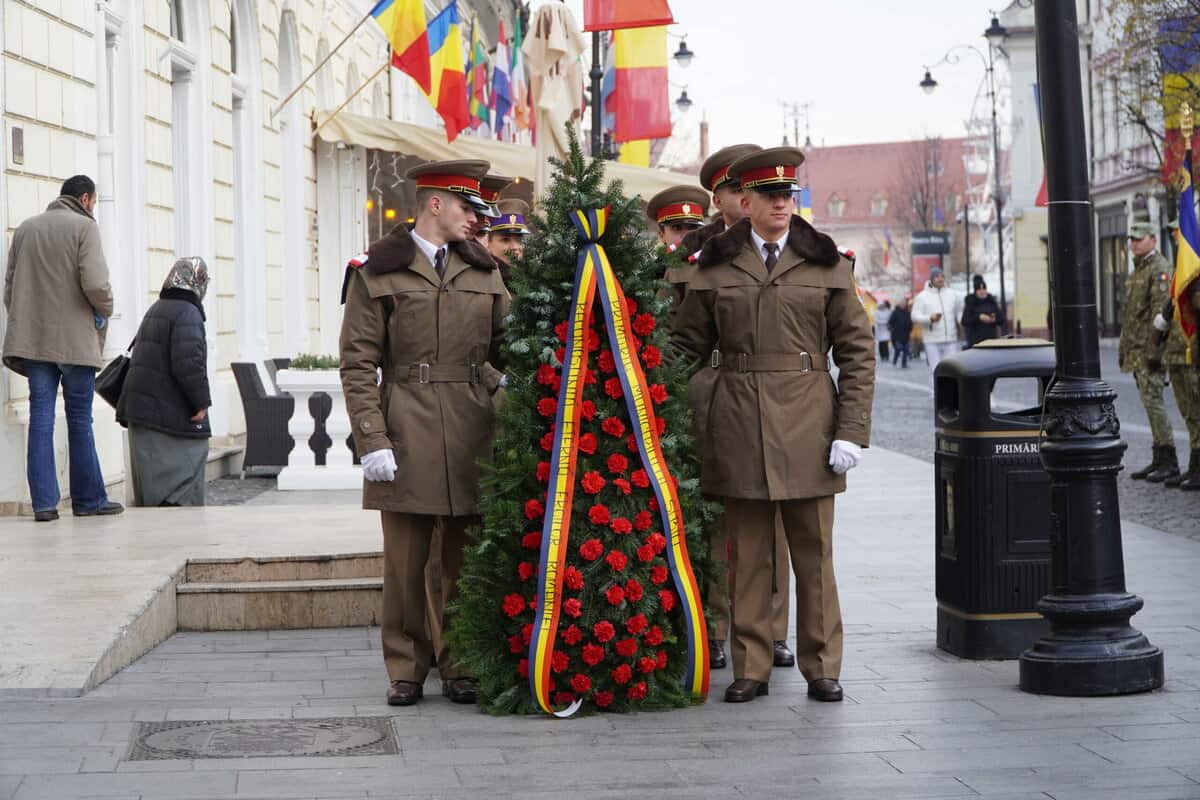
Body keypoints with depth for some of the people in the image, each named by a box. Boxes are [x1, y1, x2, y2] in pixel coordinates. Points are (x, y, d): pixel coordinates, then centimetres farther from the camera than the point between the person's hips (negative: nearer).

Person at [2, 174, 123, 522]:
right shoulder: (84, 226, -5)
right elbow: (95, 282, -17)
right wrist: (105, 310, 1)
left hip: (32, 338, 4)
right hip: (74, 339, -4)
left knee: (41, 418, 4)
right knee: (80, 419, 5)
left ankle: (44, 502, 0)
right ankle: (88, 499, 12)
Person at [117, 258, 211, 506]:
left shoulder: (154, 311, 16)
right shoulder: (187, 313, -15)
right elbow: (189, 363, -24)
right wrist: (201, 402, -14)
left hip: (141, 410, 9)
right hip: (172, 414, -9)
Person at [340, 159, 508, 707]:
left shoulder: (483, 272, 13)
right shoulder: (377, 272, 1)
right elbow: (358, 364, -3)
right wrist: (372, 440, -11)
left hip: (473, 434, 3)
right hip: (407, 432, -3)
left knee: (466, 558, 6)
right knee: (406, 563, 1)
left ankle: (460, 667, 16)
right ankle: (406, 671, 11)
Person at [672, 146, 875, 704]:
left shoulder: (827, 264, 6)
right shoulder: (715, 266, 7)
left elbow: (857, 353, 4)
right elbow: (686, 347, 11)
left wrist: (851, 431, -4)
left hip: (808, 426, 0)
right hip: (737, 426, 0)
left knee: (814, 553, 5)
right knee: (747, 554, 4)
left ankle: (822, 668, 14)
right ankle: (750, 669, 12)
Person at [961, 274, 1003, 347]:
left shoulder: (992, 302, 11)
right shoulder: (970, 303, 1)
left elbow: (1001, 320, 11)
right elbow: (964, 321, -8)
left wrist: (995, 319, -12)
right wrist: (978, 317, -20)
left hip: (991, 338, 3)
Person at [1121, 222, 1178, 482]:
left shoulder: (1160, 269, -11)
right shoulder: (1137, 270, 20)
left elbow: (1160, 310, -19)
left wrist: (1154, 350, -24)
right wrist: (1123, 348, 20)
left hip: (1149, 350, -10)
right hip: (1136, 351, 10)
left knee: (1152, 401, -12)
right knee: (1150, 403, 10)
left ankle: (1169, 462, -9)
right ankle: (1159, 460, 13)